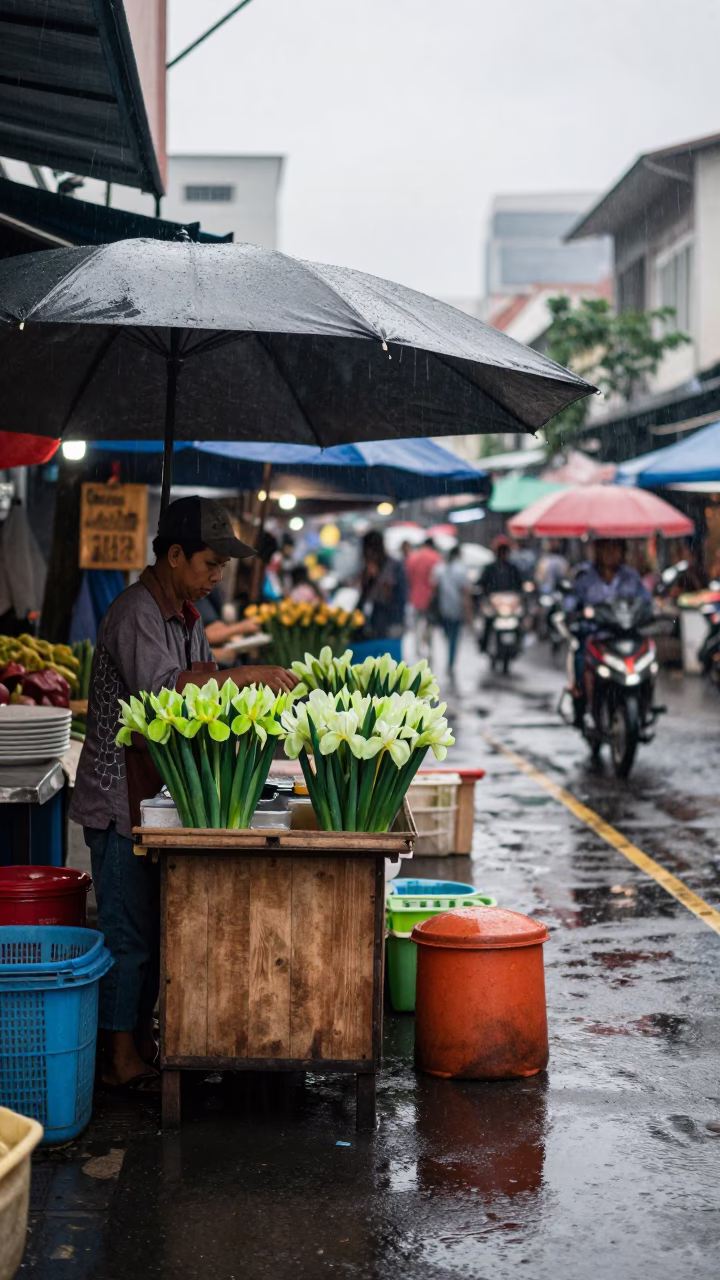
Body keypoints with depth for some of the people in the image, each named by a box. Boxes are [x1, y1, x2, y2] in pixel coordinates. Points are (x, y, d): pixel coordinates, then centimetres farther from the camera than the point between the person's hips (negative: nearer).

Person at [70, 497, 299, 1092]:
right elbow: (160, 688, -32)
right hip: (120, 796, -9)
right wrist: (243, 675, -32)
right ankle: (120, 1058, 5)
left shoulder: (186, 615, 13)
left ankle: (141, 1038, 24)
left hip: (160, 793, 9)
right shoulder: (135, 614, -17)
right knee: (128, 928, -3)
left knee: (153, 926, 14)